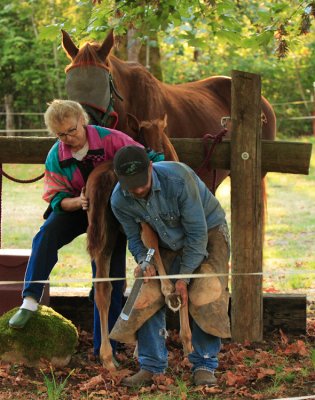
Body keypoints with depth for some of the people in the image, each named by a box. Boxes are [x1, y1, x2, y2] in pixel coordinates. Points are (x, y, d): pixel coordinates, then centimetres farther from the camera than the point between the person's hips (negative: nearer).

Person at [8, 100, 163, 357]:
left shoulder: (110, 140, -22)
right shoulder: (56, 157, -14)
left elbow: (150, 160, -17)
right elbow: (56, 198, -11)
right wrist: (78, 202, -31)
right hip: (75, 209, 1)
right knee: (46, 237, -30)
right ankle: (30, 303, -30)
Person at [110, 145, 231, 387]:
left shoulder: (178, 179, -38)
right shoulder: (119, 200, -22)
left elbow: (197, 233, -30)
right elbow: (134, 237, -4)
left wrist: (184, 277, -27)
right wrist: (144, 261, -26)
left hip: (208, 230, -4)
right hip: (166, 242, 4)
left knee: (205, 295, -19)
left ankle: (204, 365, -10)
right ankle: (151, 366, -1)